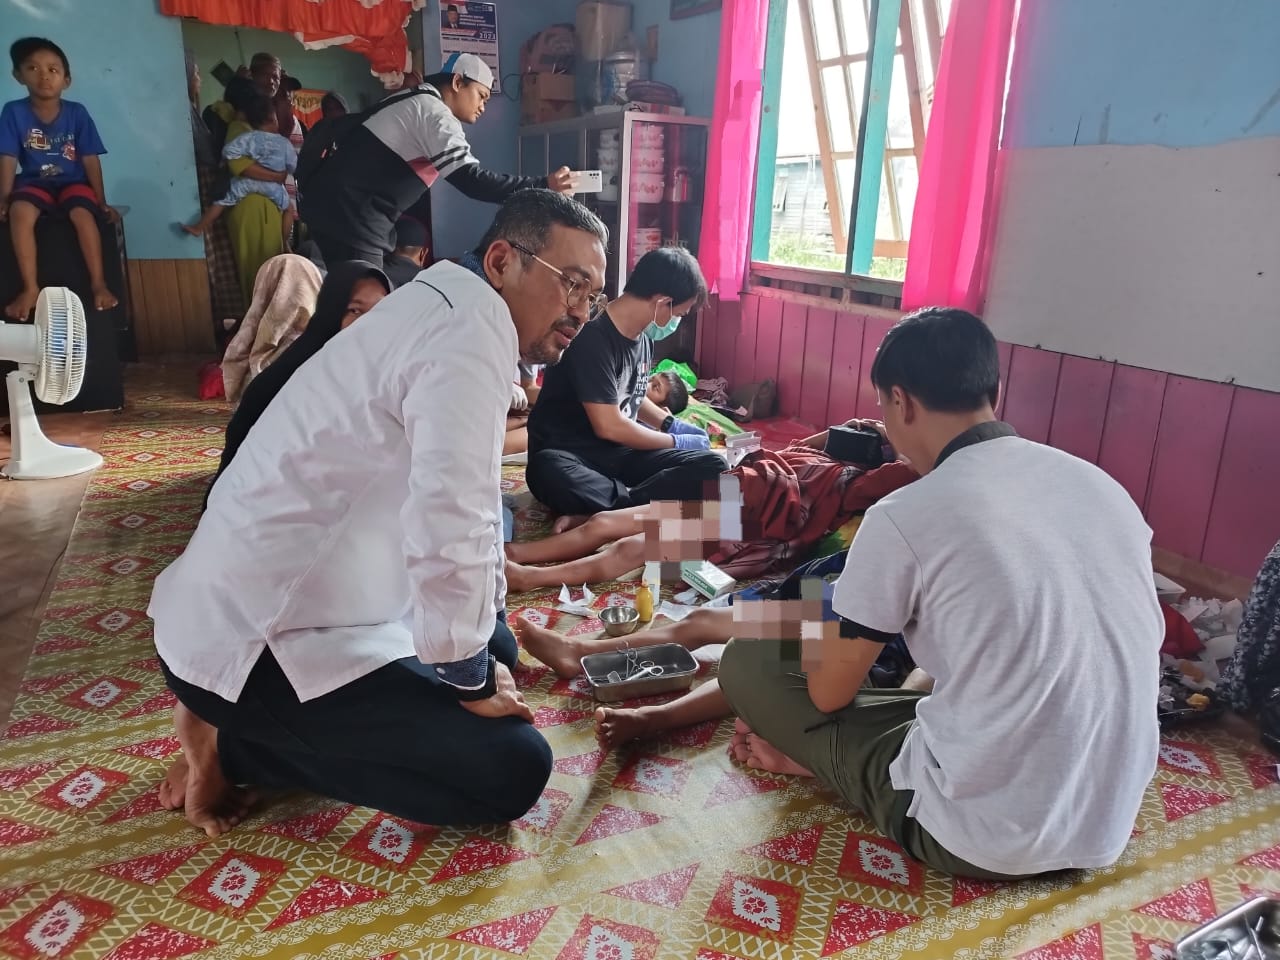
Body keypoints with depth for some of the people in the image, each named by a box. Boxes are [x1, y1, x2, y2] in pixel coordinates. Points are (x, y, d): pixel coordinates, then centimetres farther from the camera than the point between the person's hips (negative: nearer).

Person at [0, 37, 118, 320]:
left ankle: (98, 283, -24)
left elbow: (90, 159, -4)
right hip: (34, 182, 0)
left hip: (73, 182, 0)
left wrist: (102, 203, -4)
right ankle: (30, 288, -27)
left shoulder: (77, 113, -5)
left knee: (82, 214, -32)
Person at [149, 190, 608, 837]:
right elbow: (449, 528, -30)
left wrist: (487, 650, 17)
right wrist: (471, 680, -13)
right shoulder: (472, 325, -19)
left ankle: (253, 726, 12)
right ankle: (235, 746, 0)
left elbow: (463, 499, 15)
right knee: (511, 771, -11)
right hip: (259, 644, -10)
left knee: (492, 649, 21)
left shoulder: (440, 309, 13)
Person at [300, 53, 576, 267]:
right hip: (351, 216, -10)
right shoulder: (433, 112, -11)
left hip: (335, 207, 10)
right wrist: (543, 185, -22)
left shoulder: (414, 103, 20)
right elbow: (472, 181, -22)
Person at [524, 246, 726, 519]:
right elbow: (609, 426, -19)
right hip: (568, 452, -8)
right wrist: (676, 442, -6)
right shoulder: (593, 336, -18)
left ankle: (604, 515, -29)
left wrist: (671, 424, 15)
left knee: (711, 467, -18)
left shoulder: (643, 338, 9)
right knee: (549, 476, -44)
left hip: (621, 451, 8)